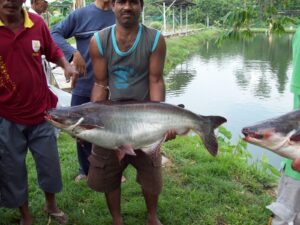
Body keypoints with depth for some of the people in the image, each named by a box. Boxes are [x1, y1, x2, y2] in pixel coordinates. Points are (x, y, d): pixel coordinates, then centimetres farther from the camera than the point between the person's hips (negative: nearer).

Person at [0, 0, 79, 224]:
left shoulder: (37, 23, -5)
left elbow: (53, 51, 12)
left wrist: (66, 65, -8)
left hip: (41, 112, 3)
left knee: (49, 163, 17)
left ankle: (51, 204, 44)